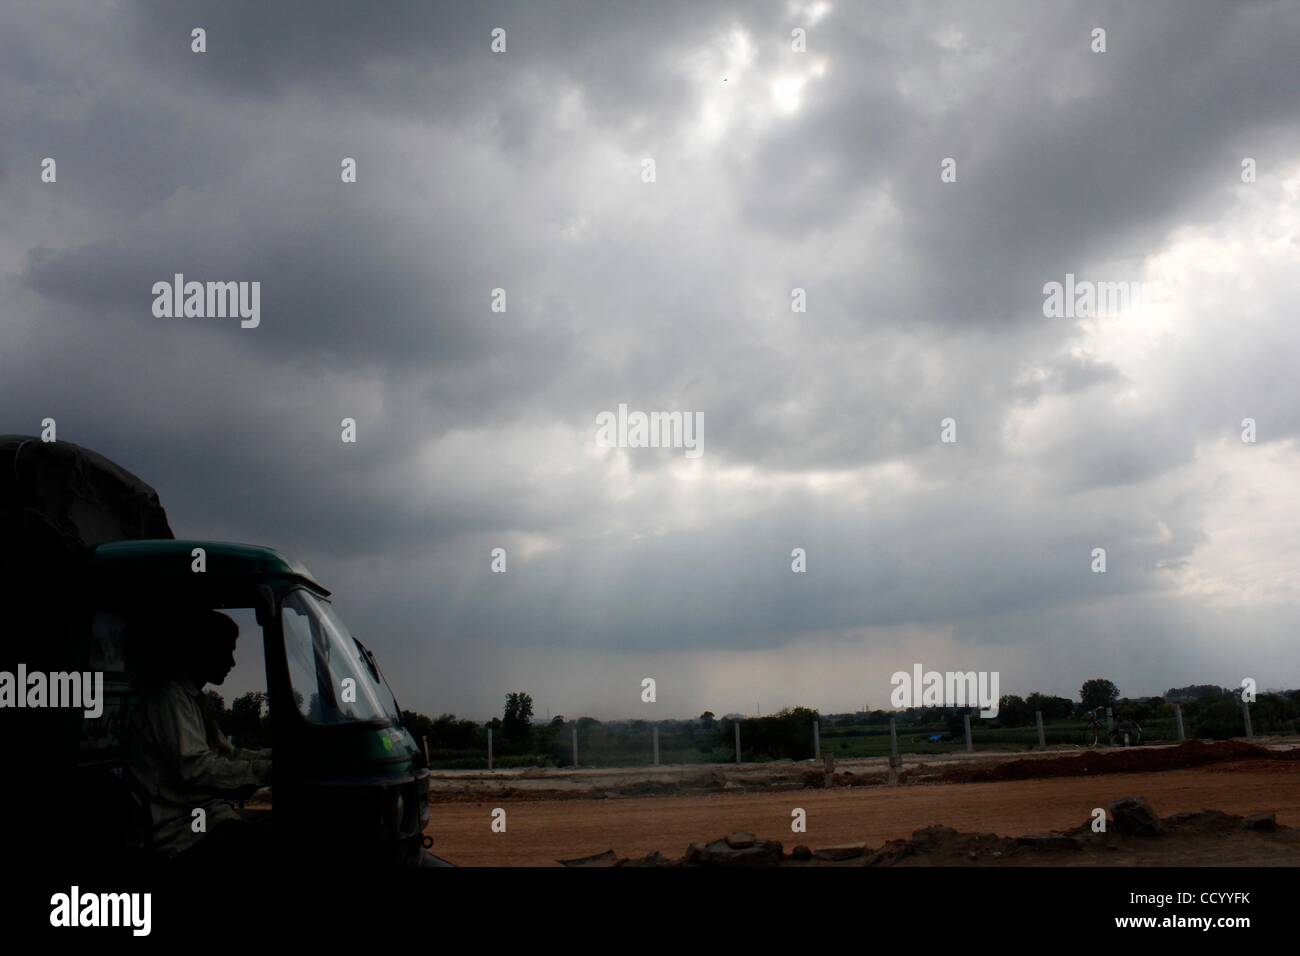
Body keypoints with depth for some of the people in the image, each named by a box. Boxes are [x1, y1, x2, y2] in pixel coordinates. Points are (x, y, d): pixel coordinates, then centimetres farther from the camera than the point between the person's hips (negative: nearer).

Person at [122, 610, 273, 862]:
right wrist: (266, 770, -25)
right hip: (188, 835, -9)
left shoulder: (196, 700, 20)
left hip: (212, 817, 9)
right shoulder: (170, 697, -12)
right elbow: (196, 769, -24)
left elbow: (228, 755, 20)